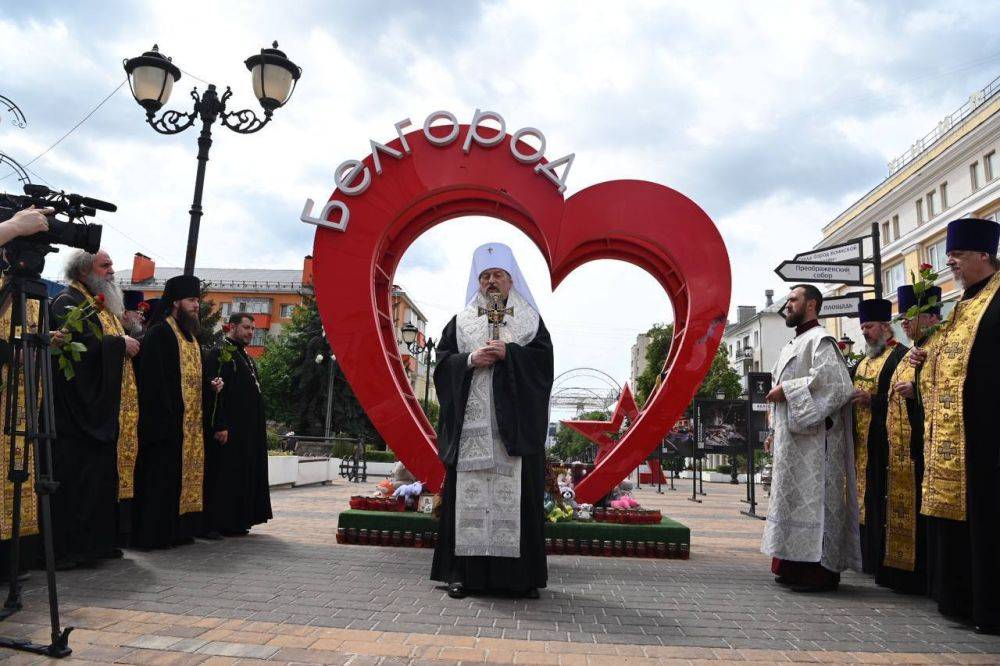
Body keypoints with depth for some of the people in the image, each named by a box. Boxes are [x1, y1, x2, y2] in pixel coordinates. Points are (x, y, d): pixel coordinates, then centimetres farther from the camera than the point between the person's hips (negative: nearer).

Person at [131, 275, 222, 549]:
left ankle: (179, 530, 18)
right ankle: (154, 533, 1)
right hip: (167, 421, -9)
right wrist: (164, 419, -22)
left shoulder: (191, 335, 18)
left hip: (191, 422, 9)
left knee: (187, 474, 11)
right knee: (162, 477, -6)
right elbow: (154, 379, -17)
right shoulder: (159, 333, -10)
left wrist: (210, 384, 6)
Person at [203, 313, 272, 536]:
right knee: (227, 475, -5)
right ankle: (223, 524, 2)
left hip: (249, 431, 9)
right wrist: (220, 426, -23)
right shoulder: (218, 354, -9)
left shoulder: (245, 357, 19)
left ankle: (239, 520, 18)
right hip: (229, 430, -9)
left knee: (245, 474, 11)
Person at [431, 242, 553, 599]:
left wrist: (508, 353, -11)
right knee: (468, 491, -3)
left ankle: (521, 574, 3)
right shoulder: (461, 321, 17)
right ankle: (464, 572, 2)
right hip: (470, 422, 1)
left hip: (515, 421, -1)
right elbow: (443, 360, 9)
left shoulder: (530, 320, 14)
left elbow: (543, 356, 2)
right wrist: (470, 360, -9)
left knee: (515, 490, -4)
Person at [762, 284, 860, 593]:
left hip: (813, 437, -10)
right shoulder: (792, 345, 21)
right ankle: (796, 564, 16)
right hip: (791, 437, 10)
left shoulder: (819, 340, -8)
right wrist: (775, 431, 19)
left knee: (812, 498, -8)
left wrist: (787, 390, -17)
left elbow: (831, 380, -23)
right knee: (794, 498, 10)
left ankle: (821, 569, -2)